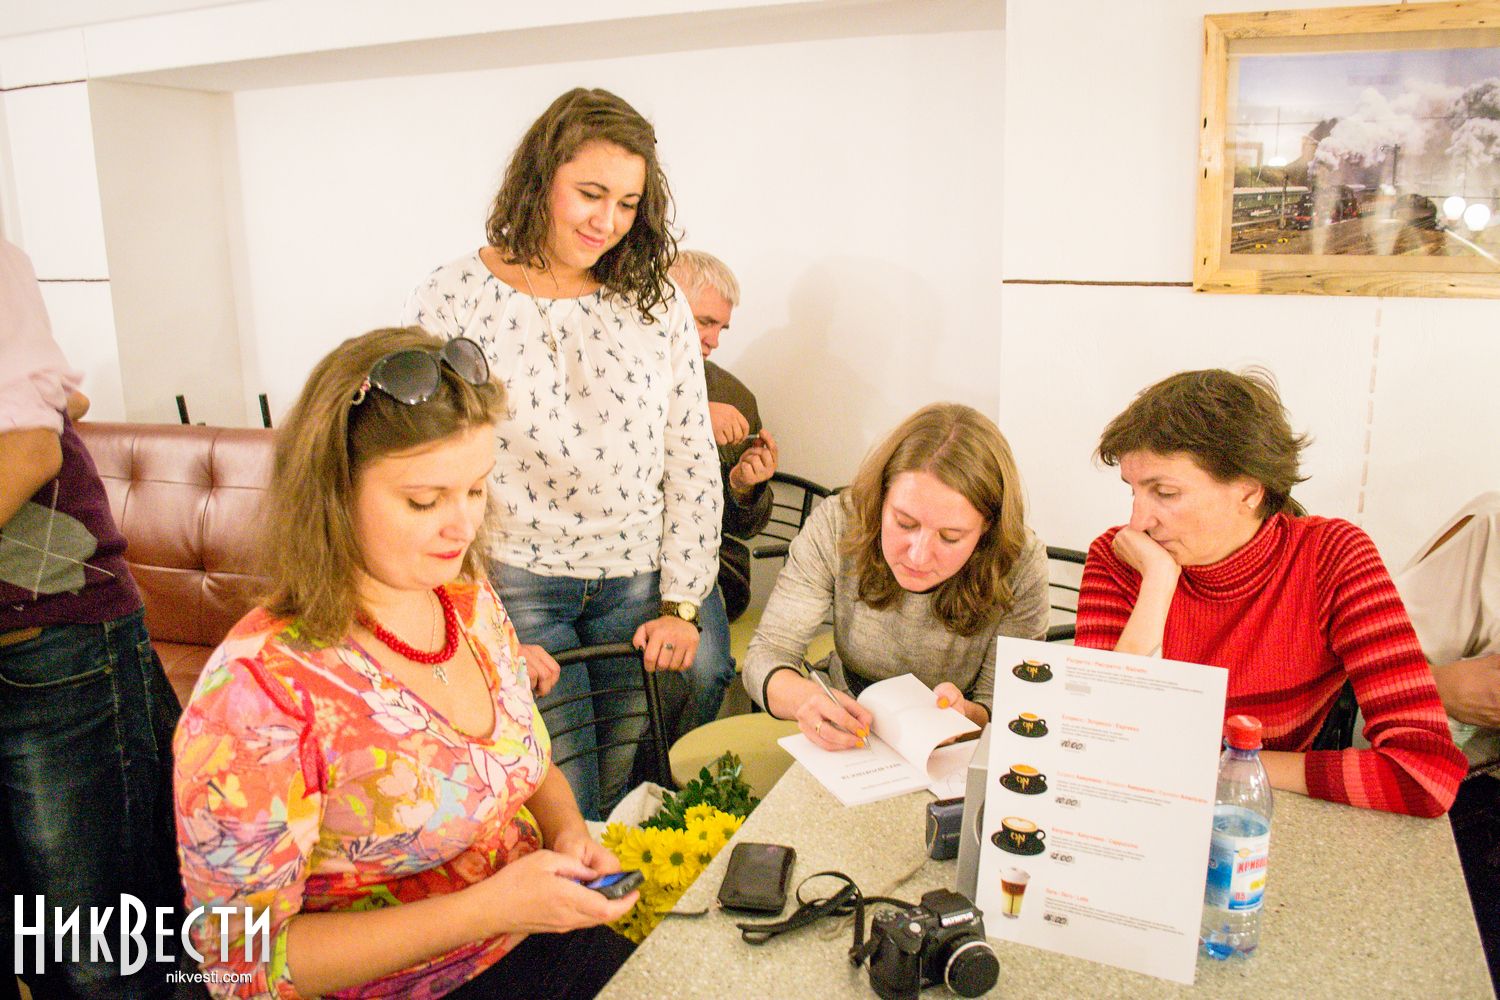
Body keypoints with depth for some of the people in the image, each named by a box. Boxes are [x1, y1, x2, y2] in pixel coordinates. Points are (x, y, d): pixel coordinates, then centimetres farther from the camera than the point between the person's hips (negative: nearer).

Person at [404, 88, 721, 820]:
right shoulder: (452, 300, -5)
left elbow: (693, 462, 6)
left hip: (636, 585, 3)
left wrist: (681, 604, 2)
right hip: (515, 582, -3)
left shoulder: (656, 304, 4)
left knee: (626, 807, 11)